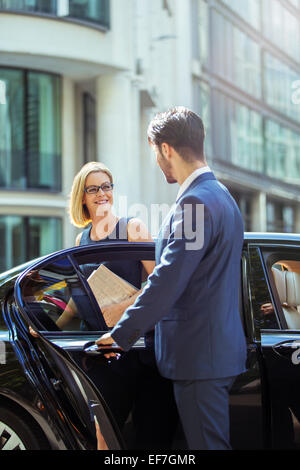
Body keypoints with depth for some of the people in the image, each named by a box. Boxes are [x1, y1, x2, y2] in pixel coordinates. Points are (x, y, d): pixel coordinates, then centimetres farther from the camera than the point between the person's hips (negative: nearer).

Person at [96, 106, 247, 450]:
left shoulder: (196, 202, -18)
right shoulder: (220, 196, 16)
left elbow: (168, 282, -21)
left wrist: (120, 335, -13)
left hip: (200, 356, -10)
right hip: (219, 348, 10)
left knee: (207, 443, -3)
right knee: (211, 440, 16)